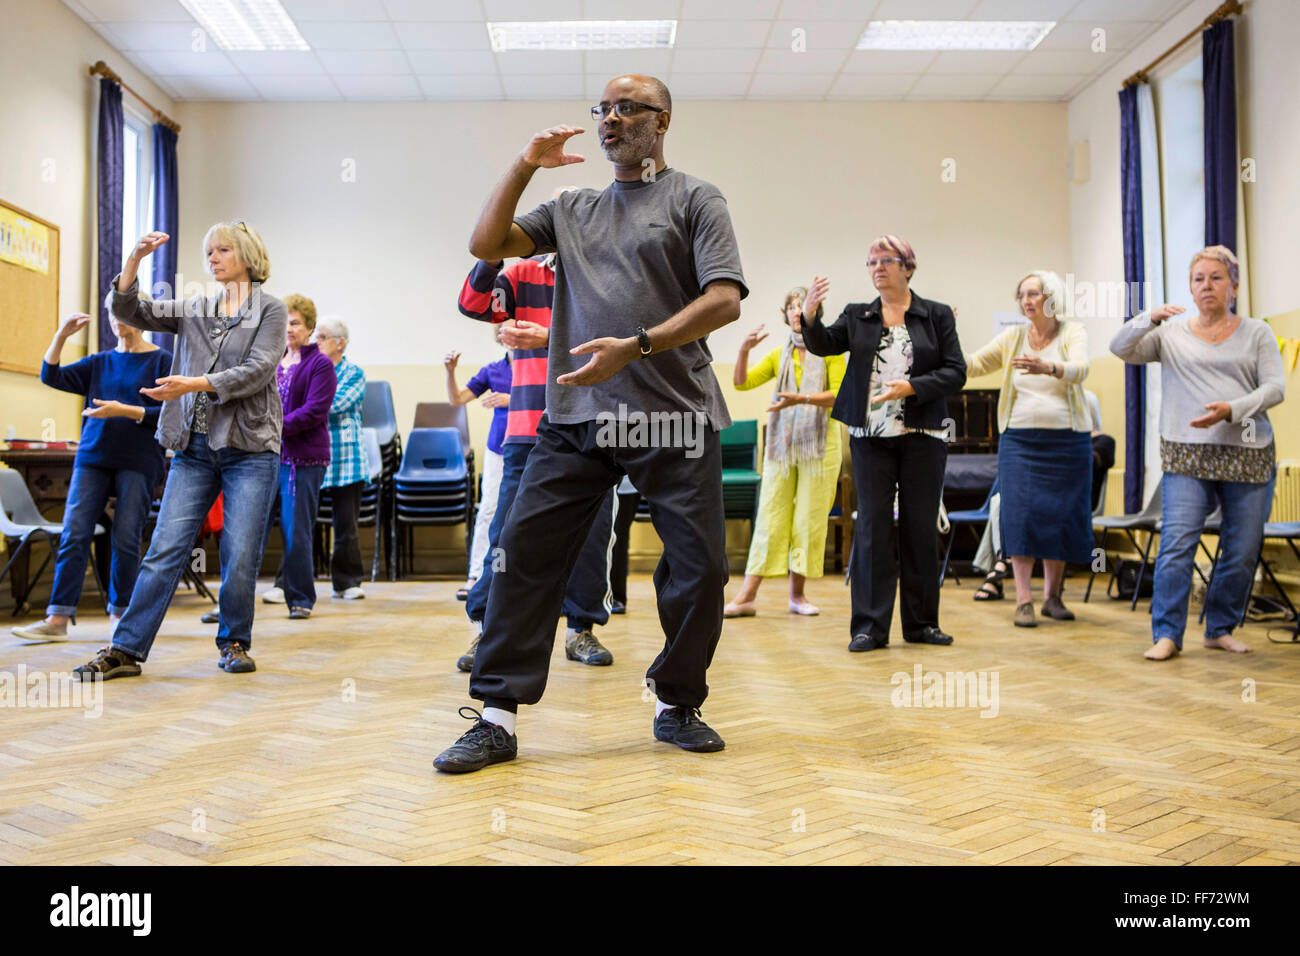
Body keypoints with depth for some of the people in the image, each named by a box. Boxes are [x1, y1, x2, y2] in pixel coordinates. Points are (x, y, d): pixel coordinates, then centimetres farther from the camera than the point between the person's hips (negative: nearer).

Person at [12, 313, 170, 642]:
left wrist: (123, 410, -15)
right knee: (73, 536, -4)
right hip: (92, 458, 4)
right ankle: (57, 620, -3)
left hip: (138, 461, -4)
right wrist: (61, 335, -2)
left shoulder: (162, 360, 2)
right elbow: (51, 377, 8)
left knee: (126, 539, -3)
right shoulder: (99, 362, 16)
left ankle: (119, 615, 12)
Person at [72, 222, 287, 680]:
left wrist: (194, 384, -19)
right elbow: (128, 311, 11)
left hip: (249, 448, -4)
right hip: (195, 448, 4)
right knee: (164, 549, 0)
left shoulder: (271, 309, 3)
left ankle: (234, 643, 16)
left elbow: (257, 371, -9)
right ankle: (126, 649, 4)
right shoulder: (194, 311, 17)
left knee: (240, 556, -3)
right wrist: (135, 259, -3)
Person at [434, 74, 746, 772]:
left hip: (674, 414, -2)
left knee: (700, 565, -1)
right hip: (576, 413, 3)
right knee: (524, 551, -6)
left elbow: (725, 300, -6)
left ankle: (677, 703, 20)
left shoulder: (696, 200, 7)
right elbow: (486, 244, 16)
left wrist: (634, 348, -16)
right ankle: (496, 717, 2)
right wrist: (525, 166, 8)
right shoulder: (573, 209, 21)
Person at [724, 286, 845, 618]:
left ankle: (797, 594, 8)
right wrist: (744, 350, -9)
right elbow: (741, 382, 8)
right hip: (782, 442, 2)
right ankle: (746, 596, -5)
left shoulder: (831, 349, 4)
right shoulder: (780, 354, 15)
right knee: (770, 515, -2)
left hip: (819, 442, -2)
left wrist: (802, 399, -22)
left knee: (810, 518, -1)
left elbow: (839, 394, -8)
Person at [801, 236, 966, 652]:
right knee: (872, 526, -1)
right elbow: (824, 345, -4)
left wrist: (911, 387, -15)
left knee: (920, 528, 5)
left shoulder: (937, 315, 7)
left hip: (922, 435, 0)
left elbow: (956, 372, 0)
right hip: (870, 435, 1)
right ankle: (869, 626, 4)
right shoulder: (857, 316, 11)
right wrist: (809, 317, -24)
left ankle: (922, 622, 17)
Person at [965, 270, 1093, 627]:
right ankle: (1024, 600, -2)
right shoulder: (1012, 337, 7)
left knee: (1061, 515, 4)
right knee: (1020, 514, -8)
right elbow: (975, 364, 4)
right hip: (1019, 438, 1)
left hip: (1067, 440, -1)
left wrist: (1048, 367, -39)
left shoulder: (1073, 332, 0)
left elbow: (1080, 369, -19)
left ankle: (1052, 596, 19)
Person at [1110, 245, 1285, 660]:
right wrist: (1149, 319, -15)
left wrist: (1232, 410, -16)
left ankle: (1220, 629, 21)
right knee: (1176, 544, -12)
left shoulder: (1257, 333, 11)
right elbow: (1121, 348, 1)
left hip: (1248, 455, 1)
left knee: (1242, 551, 4)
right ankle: (1167, 634, -5)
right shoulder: (1172, 335, 12)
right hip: (1186, 455, -1)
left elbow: (1275, 388, 2)